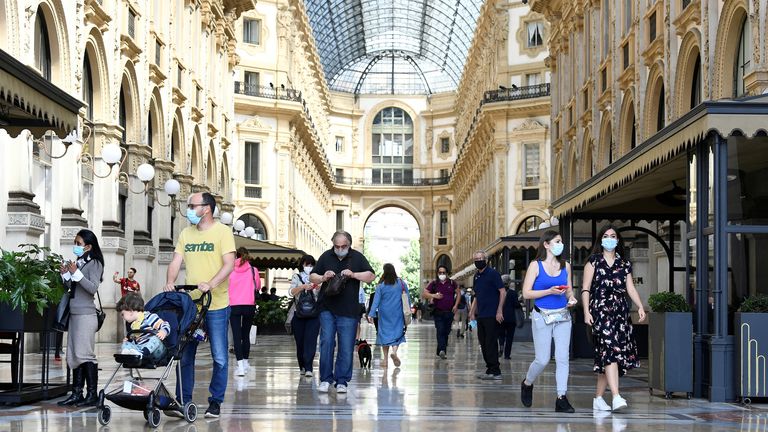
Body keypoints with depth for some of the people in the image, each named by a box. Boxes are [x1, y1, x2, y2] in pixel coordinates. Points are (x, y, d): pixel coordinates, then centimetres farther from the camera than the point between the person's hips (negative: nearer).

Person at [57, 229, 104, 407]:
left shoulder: (94, 264, -6)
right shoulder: (78, 263, 13)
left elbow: (93, 288, -16)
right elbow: (69, 287, 20)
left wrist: (76, 273, -19)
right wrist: (65, 274, 3)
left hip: (86, 315, -8)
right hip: (74, 314, 8)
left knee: (84, 355, -8)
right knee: (74, 356, 7)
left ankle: (92, 394, -4)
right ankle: (76, 393, 11)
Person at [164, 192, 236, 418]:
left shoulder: (222, 232, -4)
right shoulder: (186, 234, 12)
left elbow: (229, 264, -13)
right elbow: (176, 262, 10)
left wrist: (211, 284, -27)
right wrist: (170, 282, -10)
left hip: (216, 305, -5)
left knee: (219, 357, 1)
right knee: (185, 355, 6)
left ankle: (215, 402, 10)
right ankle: (183, 402, 12)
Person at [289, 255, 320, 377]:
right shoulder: (297, 277, 9)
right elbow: (291, 292, -6)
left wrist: (319, 288, -11)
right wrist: (303, 287, -21)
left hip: (313, 314, 0)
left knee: (310, 340, -12)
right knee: (300, 341, 4)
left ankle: (308, 368, -17)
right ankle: (302, 366, 18)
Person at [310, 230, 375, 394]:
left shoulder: (357, 257, 4)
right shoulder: (326, 256, 7)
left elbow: (370, 276, -2)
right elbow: (312, 277, 11)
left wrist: (353, 274, -16)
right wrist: (323, 278, -10)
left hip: (349, 311, -1)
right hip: (327, 309, 1)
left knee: (346, 348, 0)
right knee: (326, 342, -7)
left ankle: (342, 381, 9)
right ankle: (325, 379, 3)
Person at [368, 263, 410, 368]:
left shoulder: (381, 285, -6)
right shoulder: (401, 283, -3)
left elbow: (376, 301, -8)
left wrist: (371, 314, -8)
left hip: (384, 313, 0)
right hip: (398, 313, 0)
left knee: (385, 332, 8)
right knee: (397, 332, 6)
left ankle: (386, 359, 8)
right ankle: (394, 351, -22)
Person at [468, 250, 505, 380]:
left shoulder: (493, 274, -8)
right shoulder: (477, 276, 15)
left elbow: (502, 292, -11)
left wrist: (499, 311, -17)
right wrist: (472, 312, 17)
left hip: (492, 315, -8)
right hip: (481, 315, 8)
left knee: (491, 343, -7)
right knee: (483, 343, 9)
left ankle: (494, 371, -3)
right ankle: (490, 368, 16)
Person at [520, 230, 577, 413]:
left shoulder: (565, 266, 9)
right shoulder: (536, 265, -4)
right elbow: (526, 293, -8)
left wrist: (571, 298, -5)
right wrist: (549, 291, -18)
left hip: (563, 317, 4)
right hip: (542, 317, -4)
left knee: (563, 358, -3)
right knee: (542, 360, -1)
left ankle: (561, 398, 0)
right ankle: (527, 384, 28)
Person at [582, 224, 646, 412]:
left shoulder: (624, 263, 17)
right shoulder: (593, 261, 5)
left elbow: (630, 288, 11)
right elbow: (585, 289, 2)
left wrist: (640, 306, -5)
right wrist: (586, 311, -9)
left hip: (620, 312, 5)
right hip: (600, 310, -5)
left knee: (605, 357, 5)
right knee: (610, 350, -19)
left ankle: (598, 398, 14)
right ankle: (616, 397, -28)